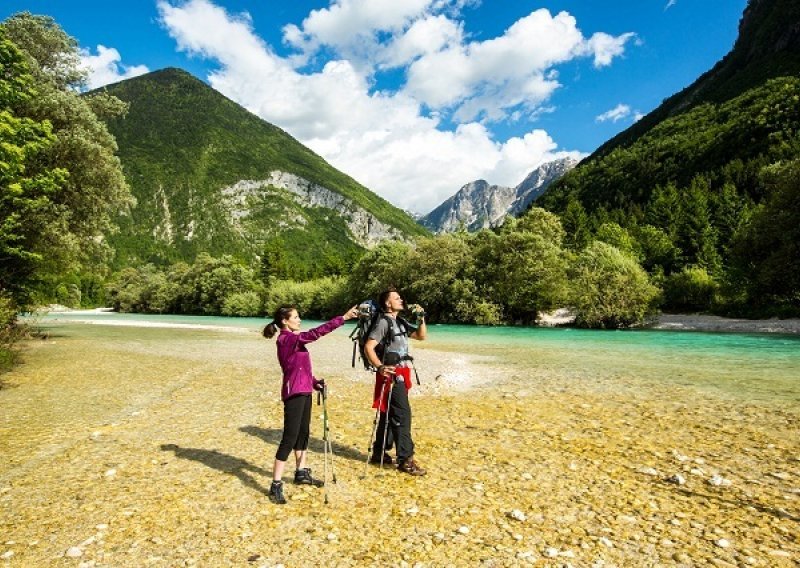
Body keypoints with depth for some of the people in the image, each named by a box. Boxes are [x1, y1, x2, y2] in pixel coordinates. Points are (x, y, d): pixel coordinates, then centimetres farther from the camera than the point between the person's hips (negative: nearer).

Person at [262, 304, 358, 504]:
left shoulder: (294, 339, 13)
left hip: (304, 391, 10)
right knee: (289, 438, -7)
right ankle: (276, 486, 0)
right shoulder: (286, 339, -17)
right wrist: (343, 318, -31)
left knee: (303, 433, 18)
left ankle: (302, 473, 32)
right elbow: (315, 333, -29)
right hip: (294, 393, -10)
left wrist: (314, 382, 5)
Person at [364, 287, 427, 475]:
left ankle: (379, 453, 27)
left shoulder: (400, 322, 15)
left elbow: (421, 336, 20)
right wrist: (380, 367, -30)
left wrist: (421, 319, 6)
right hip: (391, 375, -9)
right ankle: (405, 460, -1)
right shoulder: (384, 322, -12)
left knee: (389, 414, 16)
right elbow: (368, 347, -20)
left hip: (401, 374, 9)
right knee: (402, 415, -8)